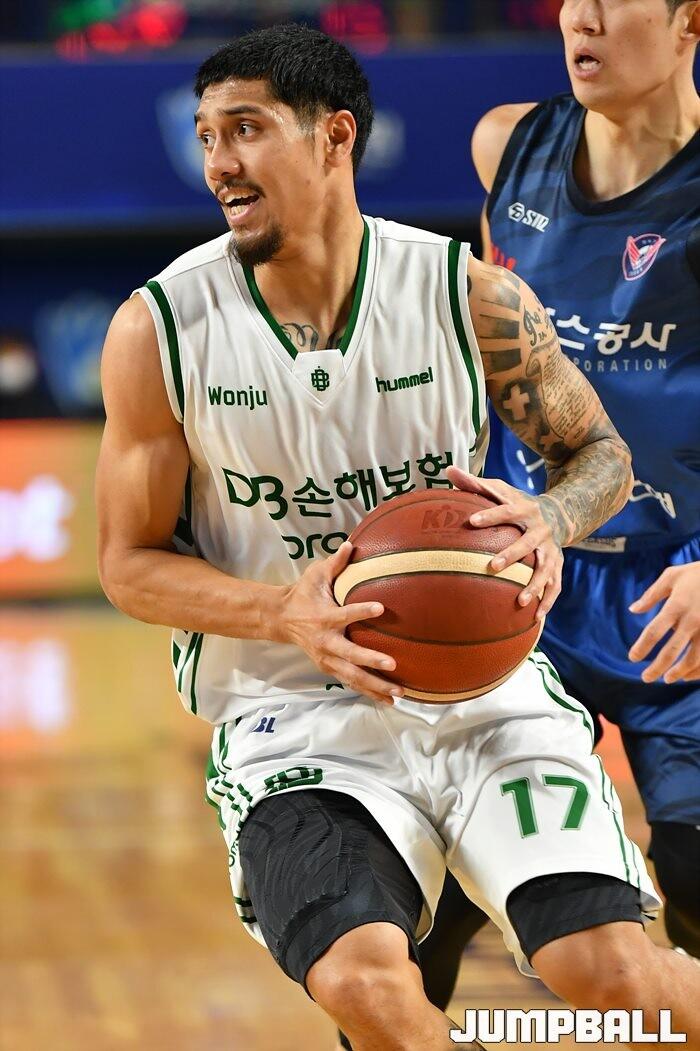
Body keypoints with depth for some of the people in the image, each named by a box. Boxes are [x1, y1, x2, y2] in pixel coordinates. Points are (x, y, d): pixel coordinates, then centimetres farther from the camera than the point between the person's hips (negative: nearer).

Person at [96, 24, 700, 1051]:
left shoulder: (473, 299, -6)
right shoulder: (159, 329, -7)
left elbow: (598, 451, 9)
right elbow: (131, 563, 0)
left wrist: (551, 520, -16)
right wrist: (289, 615, -19)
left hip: (482, 681, 1)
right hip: (291, 711, -1)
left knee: (609, 968, -17)